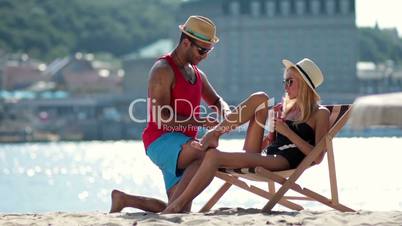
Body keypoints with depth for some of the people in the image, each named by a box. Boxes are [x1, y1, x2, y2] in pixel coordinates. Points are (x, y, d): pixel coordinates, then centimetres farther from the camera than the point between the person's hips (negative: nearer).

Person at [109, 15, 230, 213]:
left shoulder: (197, 74, 18)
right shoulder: (163, 70, -9)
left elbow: (216, 101, 31)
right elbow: (163, 118, -18)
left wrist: (224, 110, 5)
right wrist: (203, 122, -22)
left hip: (181, 148, 9)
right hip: (161, 140, -9)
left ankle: (123, 199, 18)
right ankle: (165, 206, -35)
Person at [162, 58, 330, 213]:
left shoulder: (320, 114, 5)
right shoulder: (288, 108, 27)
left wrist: (288, 132, -10)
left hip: (284, 162, -7)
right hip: (265, 156, 7)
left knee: (213, 156, -24)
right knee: (260, 98, -3)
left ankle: (177, 206, -23)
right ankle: (214, 134, -12)